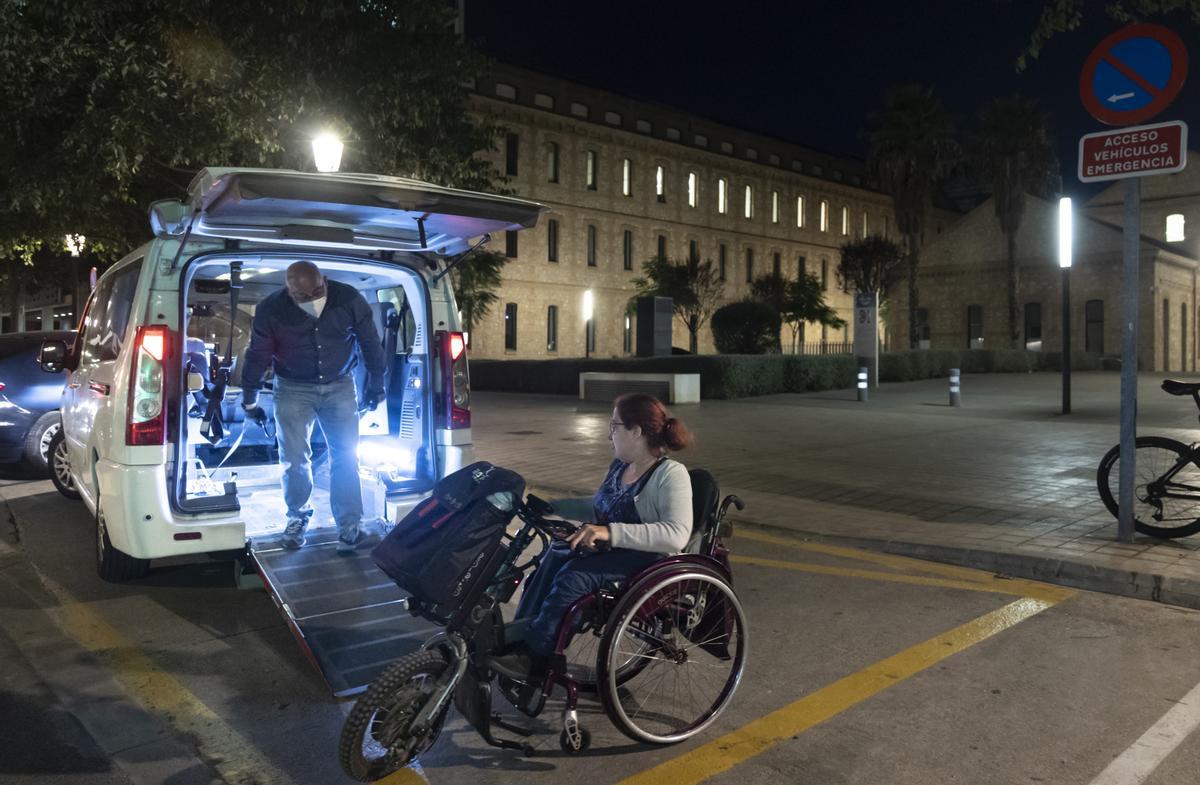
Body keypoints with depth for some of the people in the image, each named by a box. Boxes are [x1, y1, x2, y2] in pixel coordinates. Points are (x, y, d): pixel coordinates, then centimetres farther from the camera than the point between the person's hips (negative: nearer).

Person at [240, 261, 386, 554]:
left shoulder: (349, 299, -16)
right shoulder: (271, 310, -17)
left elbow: (369, 342, -2)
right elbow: (257, 356, -4)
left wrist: (376, 384, 6)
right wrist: (249, 400, 5)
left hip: (339, 386, 1)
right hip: (294, 389, 0)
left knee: (346, 457, -2)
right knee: (294, 459, 0)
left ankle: (349, 526, 7)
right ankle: (297, 516, 25)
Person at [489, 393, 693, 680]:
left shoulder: (671, 474, -14)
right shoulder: (619, 466, 12)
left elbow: (677, 535, -28)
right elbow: (598, 506, 28)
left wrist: (611, 532, -35)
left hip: (649, 560, -8)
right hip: (609, 550, 8)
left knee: (575, 575, -29)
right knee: (553, 557, -19)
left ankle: (531, 657, -17)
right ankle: (515, 643, -20)